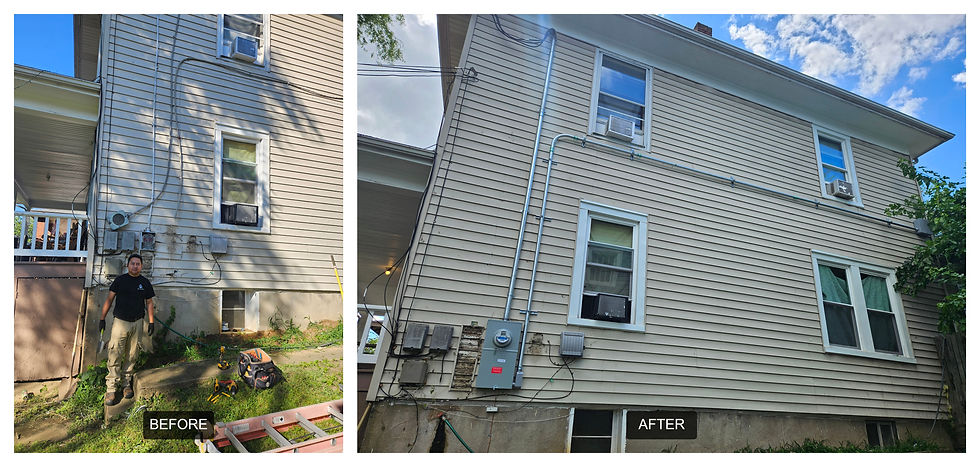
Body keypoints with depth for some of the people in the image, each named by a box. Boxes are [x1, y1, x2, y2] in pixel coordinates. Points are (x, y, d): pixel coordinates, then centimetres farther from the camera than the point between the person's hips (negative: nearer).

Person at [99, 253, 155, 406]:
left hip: (137, 323, 2)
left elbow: (149, 303, 12)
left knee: (131, 356, 7)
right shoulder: (120, 280, 2)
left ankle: (126, 383, 18)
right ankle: (111, 389, -1)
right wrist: (102, 318, 1)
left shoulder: (145, 282, 7)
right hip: (120, 321, -2)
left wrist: (151, 322, 8)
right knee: (115, 356, -6)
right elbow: (109, 299, 5)